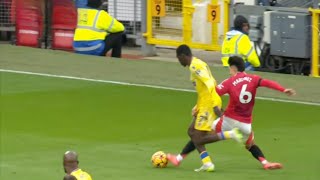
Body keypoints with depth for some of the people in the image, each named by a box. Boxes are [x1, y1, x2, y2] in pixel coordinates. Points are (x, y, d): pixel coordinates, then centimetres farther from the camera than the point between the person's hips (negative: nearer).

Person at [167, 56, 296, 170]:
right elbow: (267, 83, -15)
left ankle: (179, 159, 10)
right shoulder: (253, 79, 1)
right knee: (250, 144, 30)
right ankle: (265, 162, 8)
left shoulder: (230, 82, -5)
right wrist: (283, 90, -23)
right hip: (245, 123, 3)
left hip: (229, 120, -3)